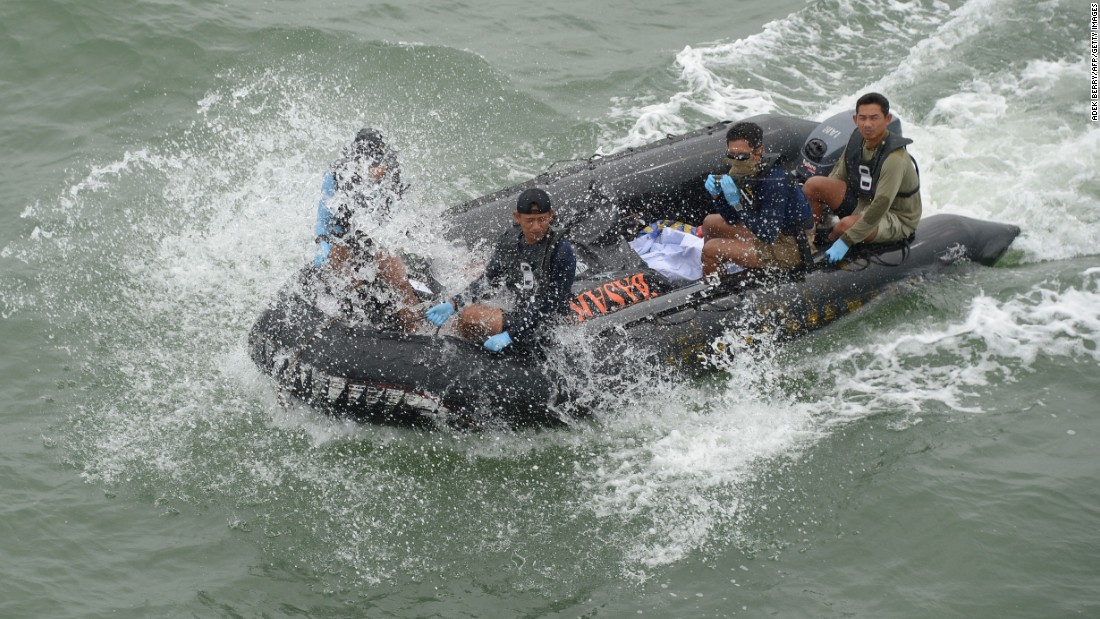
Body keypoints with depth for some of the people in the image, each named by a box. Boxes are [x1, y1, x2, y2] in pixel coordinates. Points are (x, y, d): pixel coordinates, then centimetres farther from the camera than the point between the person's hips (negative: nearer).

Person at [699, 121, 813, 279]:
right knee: (710, 223, 18)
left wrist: (737, 203, -35)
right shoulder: (747, 171, -5)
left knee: (711, 249, -13)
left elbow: (767, 235, -32)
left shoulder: (774, 181, -30)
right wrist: (716, 196, -16)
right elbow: (732, 219, 3)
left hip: (788, 248, -9)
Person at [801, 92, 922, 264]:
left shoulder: (894, 159, -29)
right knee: (812, 184, -12)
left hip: (896, 221, -7)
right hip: (862, 203, 7)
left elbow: (880, 207, -33)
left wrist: (846, 241, -35)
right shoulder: (857, 138, -6)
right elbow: (837, 178, 8)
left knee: (847, 225, -36)